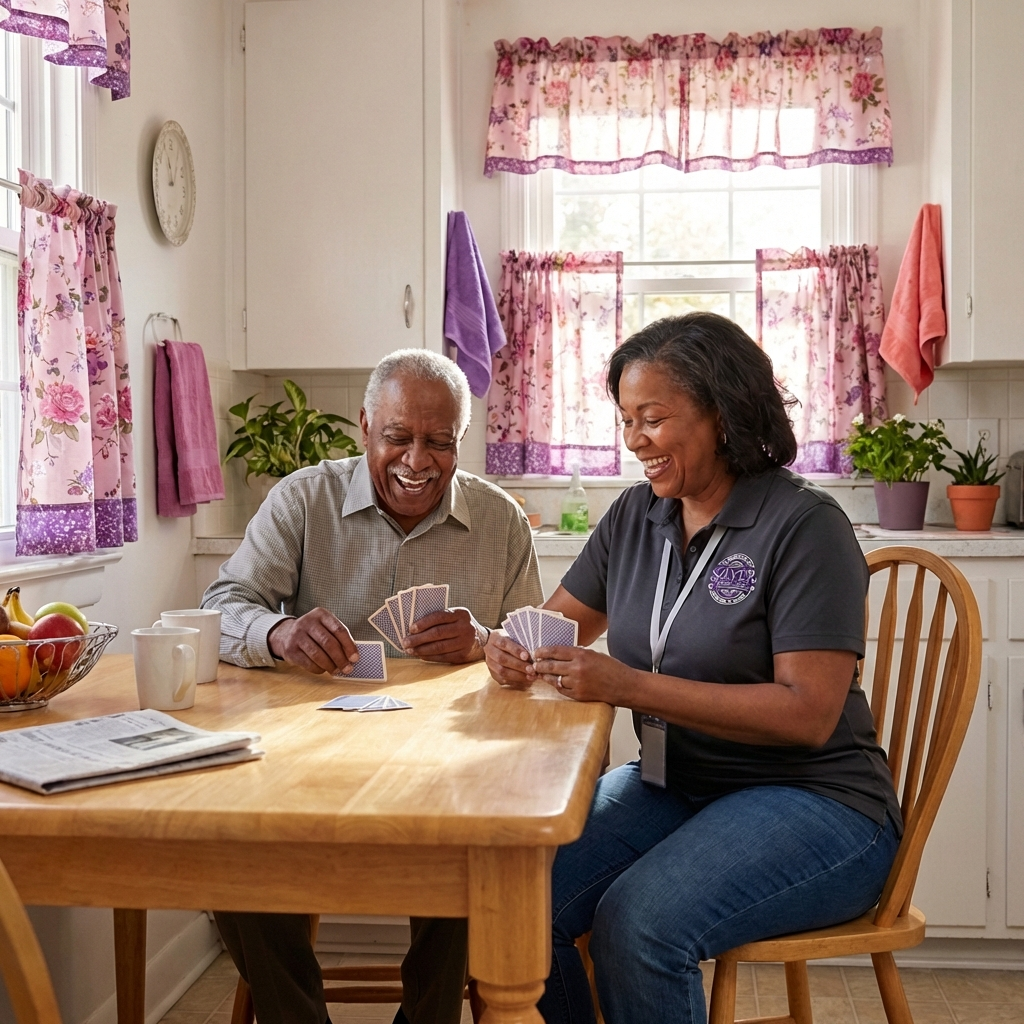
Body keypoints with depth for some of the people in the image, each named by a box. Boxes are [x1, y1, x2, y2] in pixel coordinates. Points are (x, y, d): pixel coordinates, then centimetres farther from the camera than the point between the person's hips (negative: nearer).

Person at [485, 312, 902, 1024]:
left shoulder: (804, 526, -13)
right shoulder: (635, 517, 8)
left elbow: (809, 714, -20)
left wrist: (632, 687, -25)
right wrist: (509, 649, -10)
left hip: (814, 804, -6)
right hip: (671, 785, 6)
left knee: (638, 923, -30)